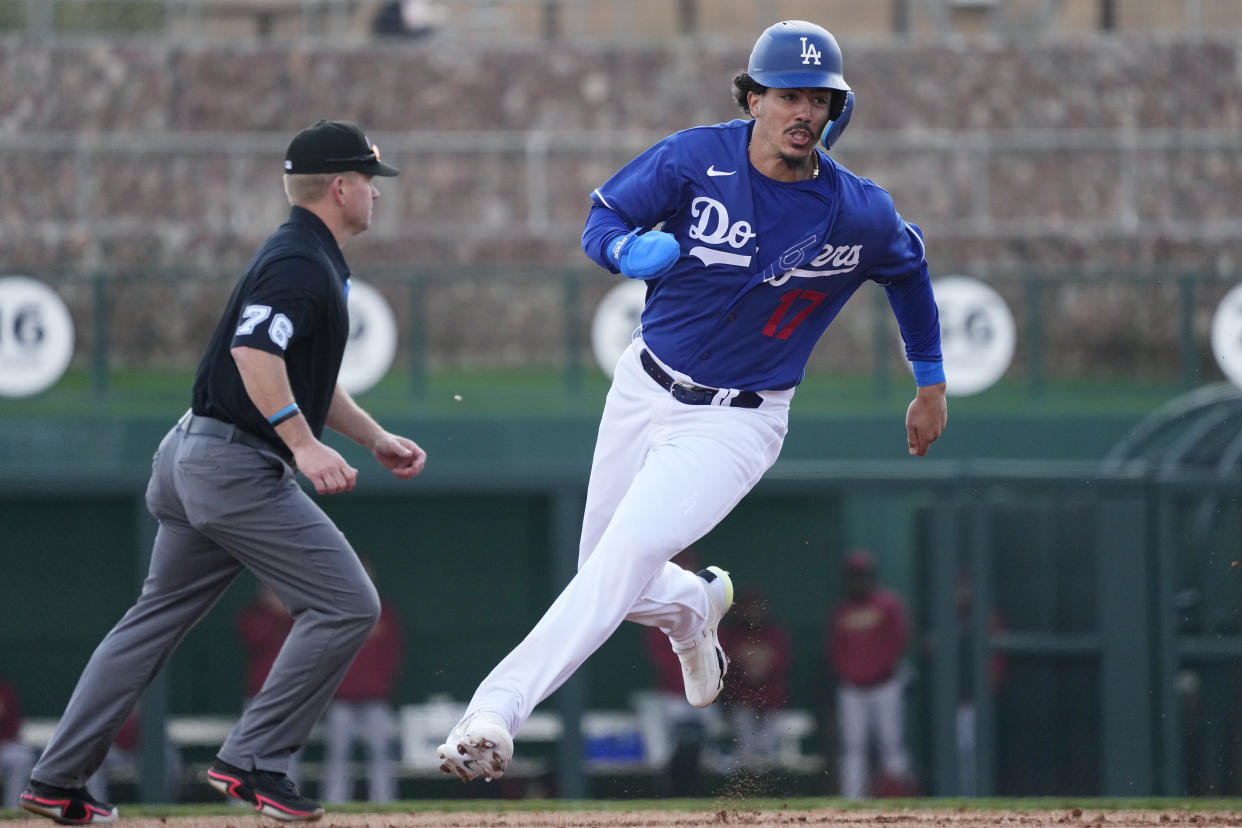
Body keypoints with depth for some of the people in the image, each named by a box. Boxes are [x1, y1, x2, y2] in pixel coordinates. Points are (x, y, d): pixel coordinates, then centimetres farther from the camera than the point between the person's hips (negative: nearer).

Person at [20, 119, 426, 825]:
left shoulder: (309, 260, 19)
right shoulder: (300, 264, -14)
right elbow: (254, 352, -28)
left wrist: (375, 437, 26)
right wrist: (304, 447, -32)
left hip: (195, 461, 11)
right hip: (239, 467, -11)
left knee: (159, 616, 14)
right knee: (347, 605, -9)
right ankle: (253, 761, -7)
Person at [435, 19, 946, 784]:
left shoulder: (861, 216, -13)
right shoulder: (695, 160, -13)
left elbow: (909, 267, 8)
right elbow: (603, 220, -4)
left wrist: (932, 384, 17)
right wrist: (634, 250, -29)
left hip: (737, 423, -3)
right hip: (645, 391, 3)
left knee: (629, 552, -23)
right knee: (605, 572, 14)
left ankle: (497, 711, -30)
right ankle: (695, 607, 51)